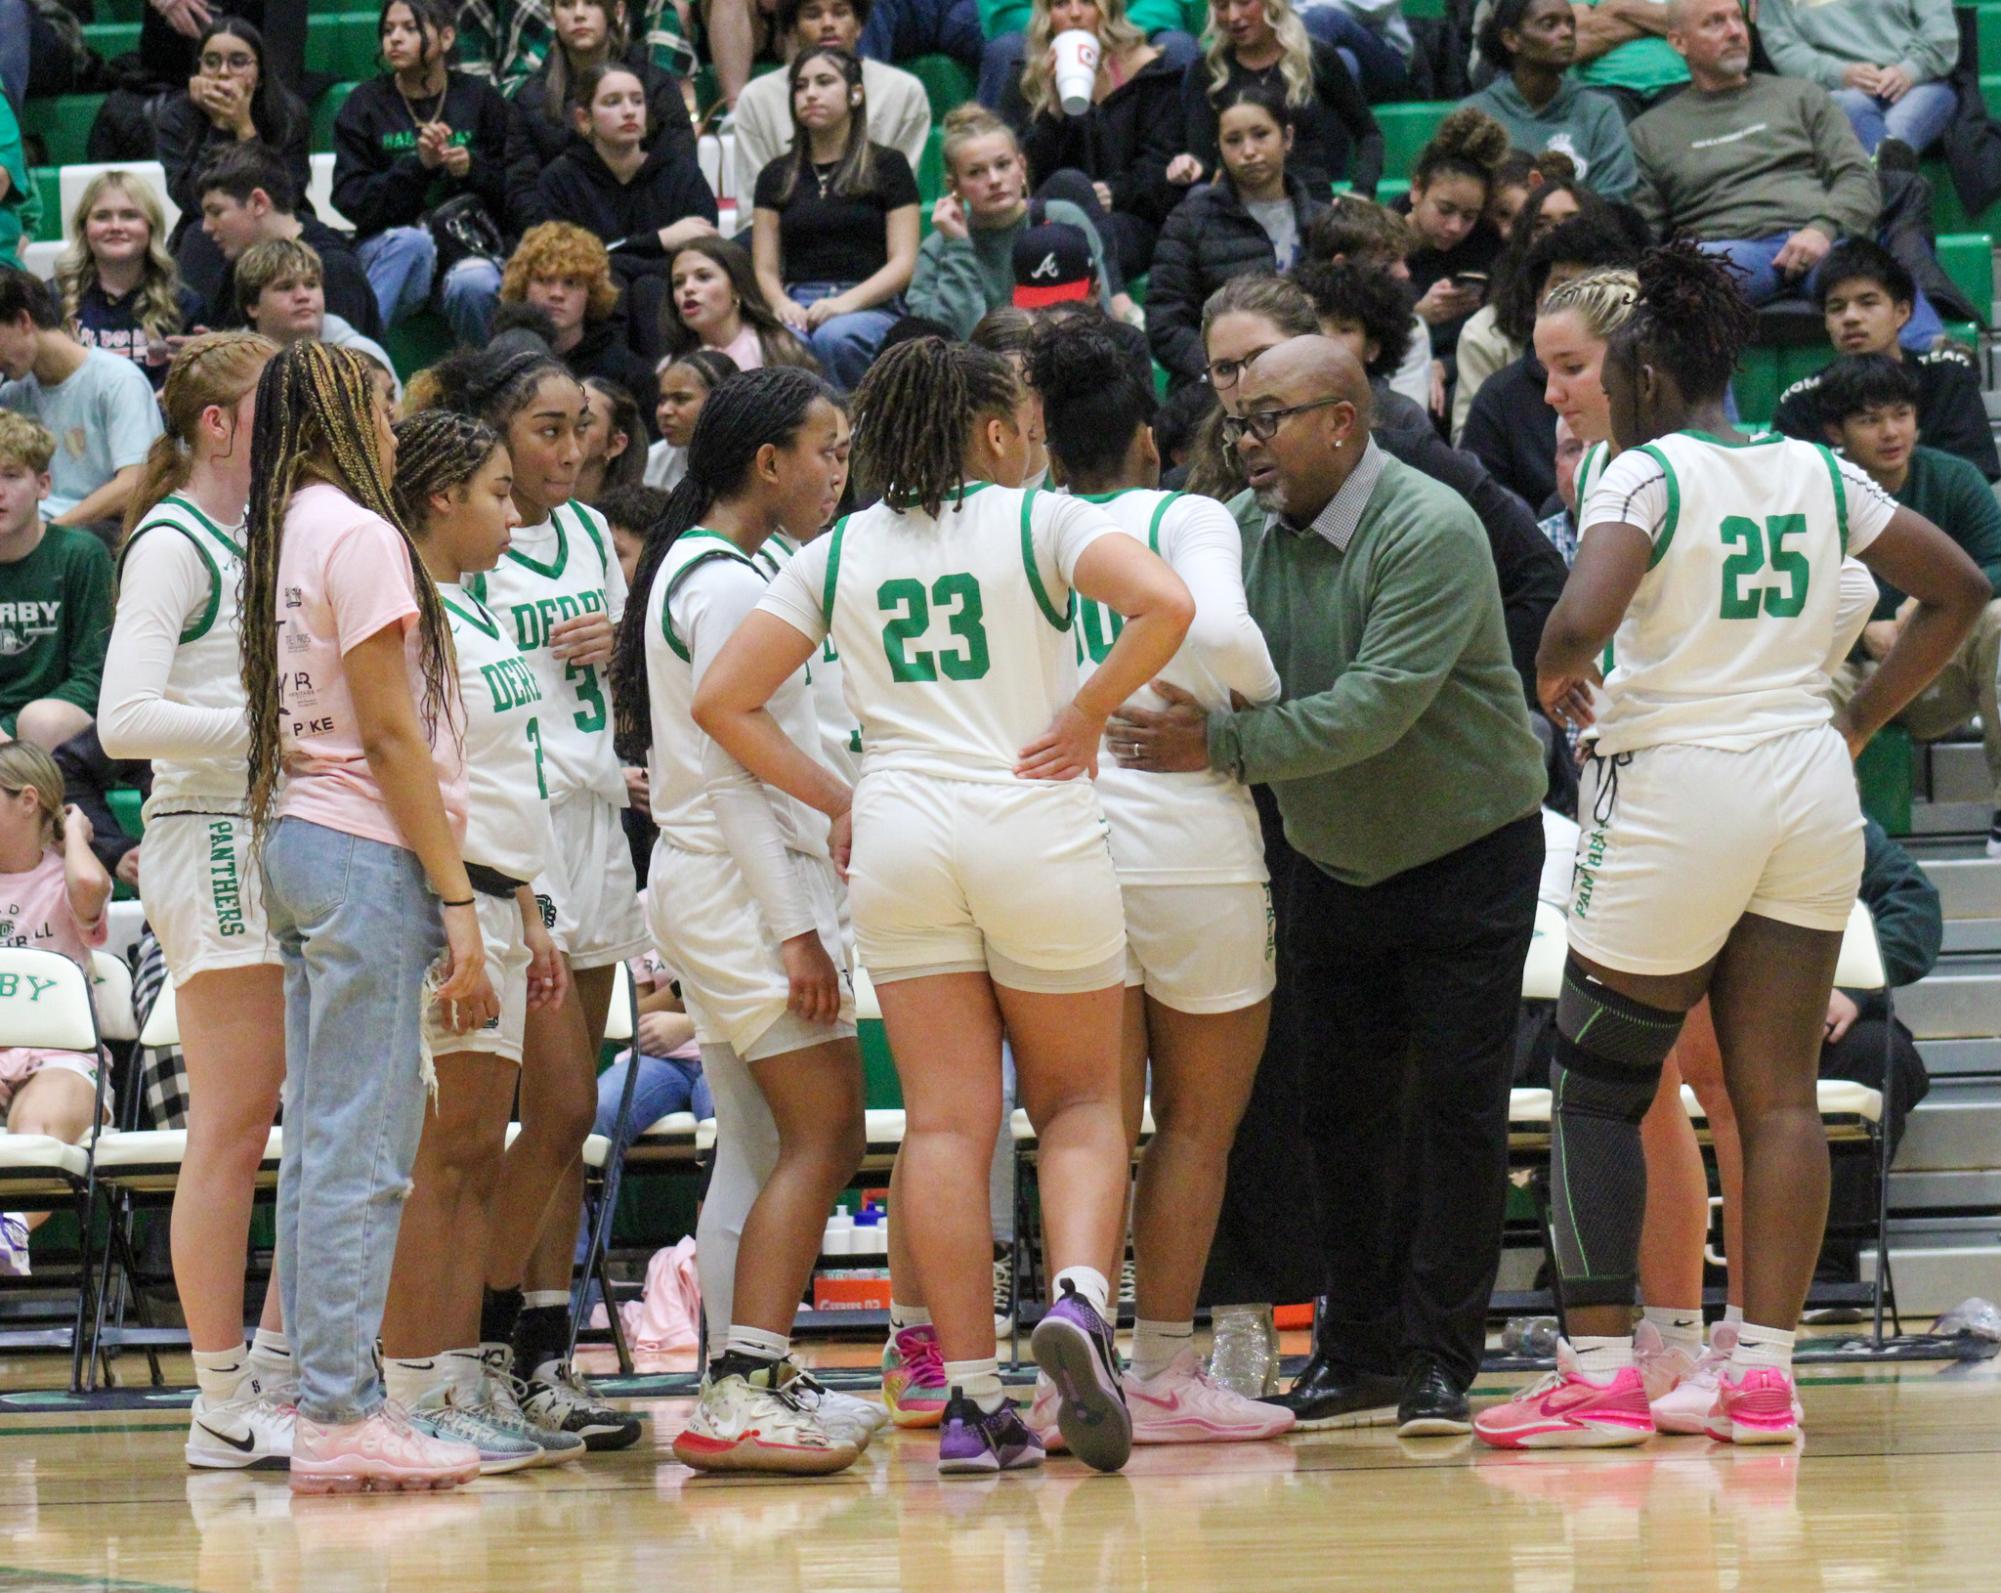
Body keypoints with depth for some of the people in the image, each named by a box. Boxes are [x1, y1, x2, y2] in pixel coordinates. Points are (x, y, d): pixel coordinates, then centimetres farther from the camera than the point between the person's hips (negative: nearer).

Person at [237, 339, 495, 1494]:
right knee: (363, 1150, -8)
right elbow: (392, 733, -14)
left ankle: (328, 1407, 10)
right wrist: (456, 902, -13)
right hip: (367, 854, -9)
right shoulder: (360, 535, -10)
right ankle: (343, 1415, -9)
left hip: (297, 837, 9)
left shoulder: (285, 533, 15)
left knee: (323, 1142, 9)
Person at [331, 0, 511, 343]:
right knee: (413, 242, -36)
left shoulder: (479, 99, 9)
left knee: (473, 284, -35)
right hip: (389, 244, 0)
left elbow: (509, 196, 8)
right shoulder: (365, 103, 6)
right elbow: (349, 199, -4)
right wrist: (417, 165, -16)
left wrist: (472, 170, -14)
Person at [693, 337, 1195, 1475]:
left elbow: (724, 702, 8)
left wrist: (837, 802, 11)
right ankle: (1079, 1296, -18)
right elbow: (1166, 605, -17)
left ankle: (972, 1397, -3)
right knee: (1081, 1101, 9)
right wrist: (1088, 713, -5)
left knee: (947, 1121, 2)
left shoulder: (839, 555, 11)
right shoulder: (1041, 522, 0)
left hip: (899, 838, 3)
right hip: (1036, 827, -2)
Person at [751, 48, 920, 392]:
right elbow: (765, 267, 16)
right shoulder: (777, 176, 22)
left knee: (835, 338, -38)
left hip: (870, 308, -2)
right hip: (798, 305, 2)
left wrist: (847, 302, -13)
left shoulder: (887, 167, 13)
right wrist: (782, 305, -8)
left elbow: (903, 263, 4)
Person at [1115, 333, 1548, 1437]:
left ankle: (1440, 1362, 1)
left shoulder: (1430, 532, -23)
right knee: (1341, 1111, 5)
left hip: (1466, 851, -6)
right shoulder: (1248, 532, -3)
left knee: (1455, 1104, -5)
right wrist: (1187, 714, -22)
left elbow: (1378, 705, -31)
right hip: (1330, 862, 6)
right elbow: (1225, 677, 0)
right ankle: (1359, 1356, 12)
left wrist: (1224, 746, -35)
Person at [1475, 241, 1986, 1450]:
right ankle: (1766, 1374, 1)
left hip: (1680, 785, -5)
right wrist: (1859, 723, 17)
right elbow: (1961, 590, 17)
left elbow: (1580, 621, -23)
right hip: (1810, 789, 5)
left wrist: (1557, 681, -2)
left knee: (1597, 1091, 4)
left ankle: (1602, 1373, 0)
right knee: (1780, 1094, 5)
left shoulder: (1647, 475, -8)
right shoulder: (1819, 476, 10)